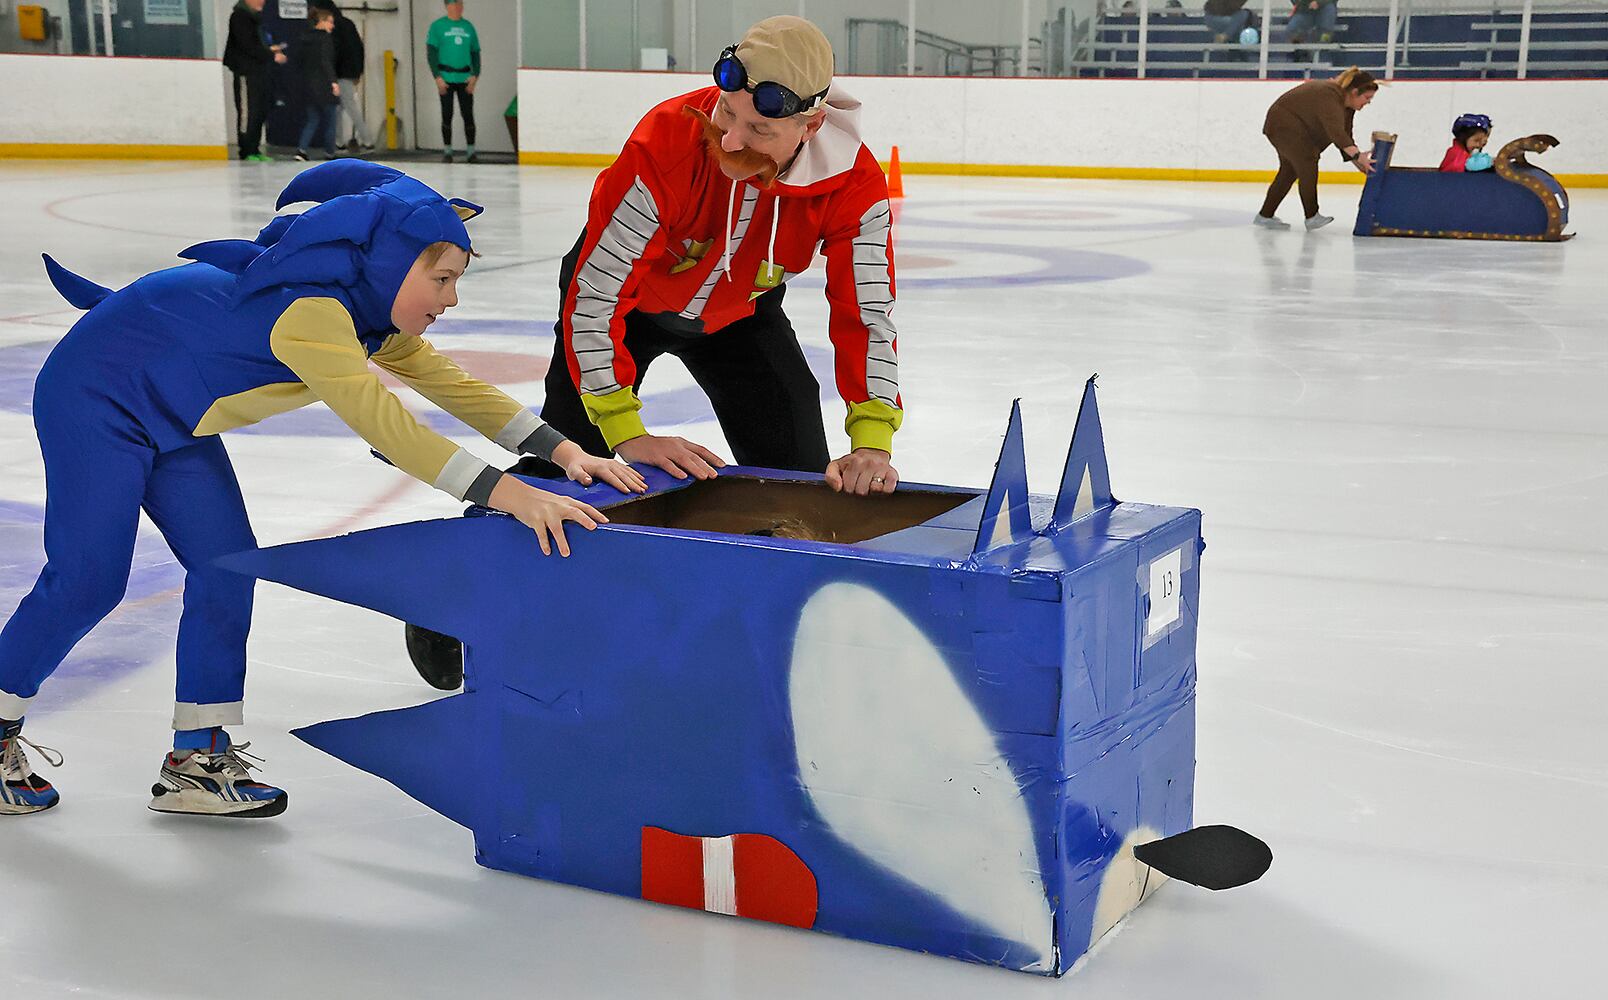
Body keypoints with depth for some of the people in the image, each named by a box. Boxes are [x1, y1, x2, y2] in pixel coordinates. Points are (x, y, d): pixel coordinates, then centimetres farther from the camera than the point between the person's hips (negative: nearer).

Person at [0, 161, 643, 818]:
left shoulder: (372, 314, -5)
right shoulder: (310, 311, -34)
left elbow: (448, 383, -5)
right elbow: (384, 425, -45)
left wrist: (564, 451, -16)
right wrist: (510, 495, -51)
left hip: (167, 417, 9)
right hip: (92, 397, -9)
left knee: (224, 563, 1)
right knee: (85, 579, -7)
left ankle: (199, 758, 8)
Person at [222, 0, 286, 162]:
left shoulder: (254, 16, 19)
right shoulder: (240, 16, -11)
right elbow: (248, 46, -18)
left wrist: (268, 49, 9)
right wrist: (272, 56, -13)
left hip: (259, 71, 9)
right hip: (246, 71, -9)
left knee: (260, 112, 9)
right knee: (247, 112, -7)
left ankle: (255, 150, 15)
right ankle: (246, 152, -4)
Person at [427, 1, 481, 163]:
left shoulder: (468, 27, 12)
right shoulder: (438, 26, 3)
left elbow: (475, 53, 13)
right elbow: (431, 52, 0)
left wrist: (475, 75, 0)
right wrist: (437, 77, -9)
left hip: (465, 78, 2)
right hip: (446, 78, -2)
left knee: (468, 114, -2)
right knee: (447, 115, 1)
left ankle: (470, 150, 5)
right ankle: (447, 151, 8)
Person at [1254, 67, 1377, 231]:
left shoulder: (1347, 104, 0)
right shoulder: (1330, 97, -30)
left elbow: (1345, 136, 1)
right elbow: (1336, 132, -41)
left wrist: (1356, 161, -9)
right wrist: (1357, 155, -48)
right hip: (1283, 124, -11)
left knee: (1289, 171, 13)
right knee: (1307, 162, -19)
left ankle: (1265, 216, 19)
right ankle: (1311, 217, -19)